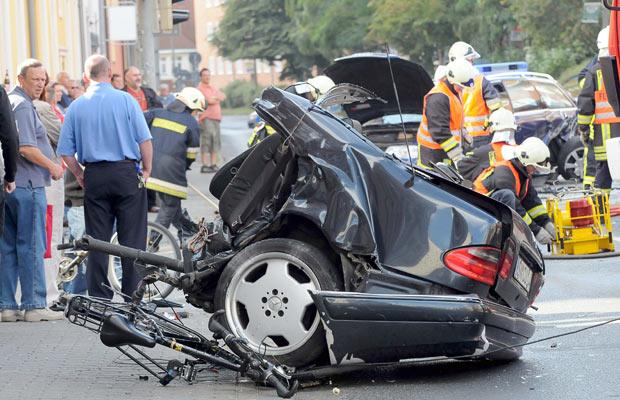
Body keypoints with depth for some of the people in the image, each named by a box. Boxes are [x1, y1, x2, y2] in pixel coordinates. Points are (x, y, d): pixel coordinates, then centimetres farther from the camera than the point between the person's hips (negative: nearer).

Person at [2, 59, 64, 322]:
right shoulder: (22, 105, -12)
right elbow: (27, 149, -20)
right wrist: (53, 167, -8)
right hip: (27, 184, -9)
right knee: (31, 246, -5)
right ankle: (34, 305, -3)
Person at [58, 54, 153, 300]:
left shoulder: (76, 107, 3)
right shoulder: (125, 100, -4)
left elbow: (66, 152, 2)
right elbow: (145, 139, -7)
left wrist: (80, 175, 15)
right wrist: (147, 170, 6)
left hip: (94, 176, 2)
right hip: (127, 173, -2)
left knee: (97, 242, 6)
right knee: (132, 239, 2)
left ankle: (99, 300, 7)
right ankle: (132, 296, 1)